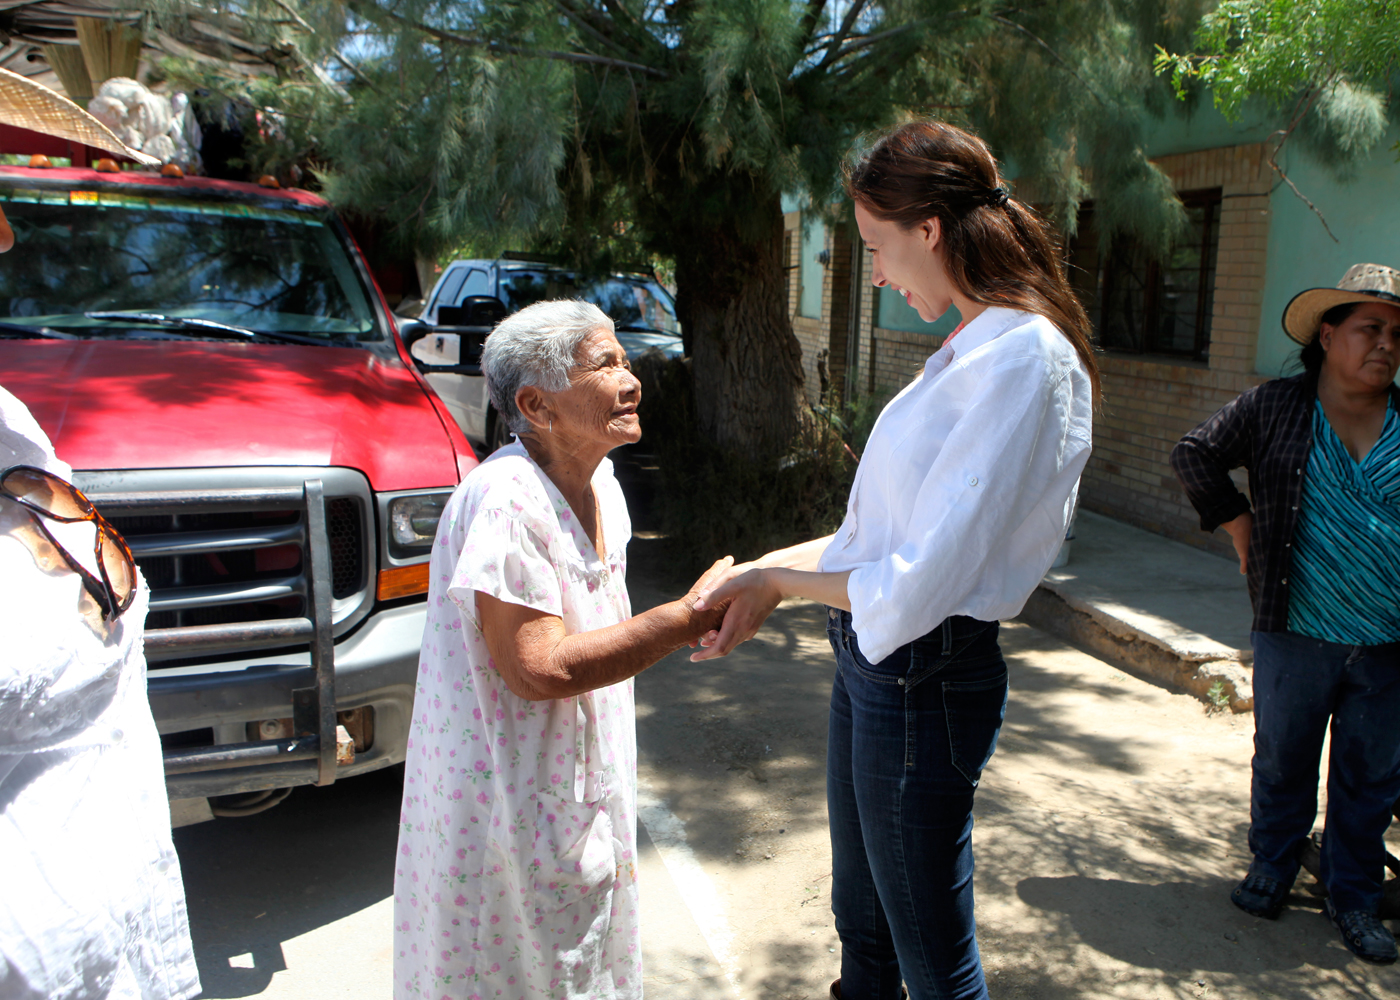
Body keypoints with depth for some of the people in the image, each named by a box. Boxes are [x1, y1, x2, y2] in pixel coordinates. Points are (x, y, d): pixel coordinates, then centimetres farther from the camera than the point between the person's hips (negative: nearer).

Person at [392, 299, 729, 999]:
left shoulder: (601, 488, 3)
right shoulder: (504, 501, -25)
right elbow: (537, 669, -28)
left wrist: (676, 629, 1)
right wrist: (687, 617, -26)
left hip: (579, 780, 8)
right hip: (505, 800, -8)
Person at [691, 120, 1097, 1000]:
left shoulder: (1027, 363, -21)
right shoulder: (968, 352, 8)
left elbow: (917, 583, -24)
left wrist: (781, 579, -10)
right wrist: (765, 568, 7)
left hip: (925, 682, -9)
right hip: (872, 663, 9)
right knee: (861, 924, 26)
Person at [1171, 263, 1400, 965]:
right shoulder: (1274, 409, -1)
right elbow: (1195, 453, 6)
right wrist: (1237, 522, 0)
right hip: (1297, 635, -2)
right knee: (1281, 757, 13)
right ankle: (1271, 867, 35)